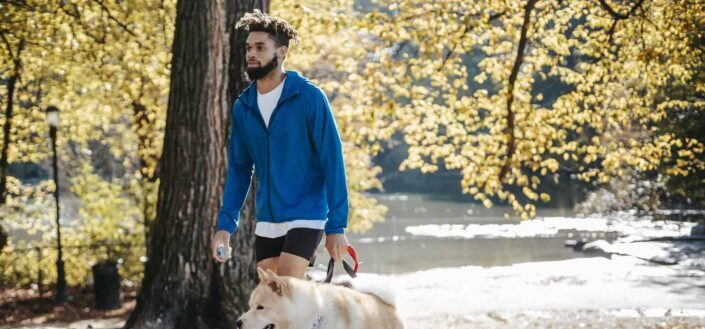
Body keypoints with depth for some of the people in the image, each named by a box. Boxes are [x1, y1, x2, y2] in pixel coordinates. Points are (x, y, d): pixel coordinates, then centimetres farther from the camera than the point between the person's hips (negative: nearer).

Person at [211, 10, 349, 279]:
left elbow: (332, 162, -11)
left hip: (306, 216, -6)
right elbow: (239, 169, 11)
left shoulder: (309, 98, -10)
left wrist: (336, 226, -16)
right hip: (266, 221, 6)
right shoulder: (243, 107, 5)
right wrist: (225, 224, 2)